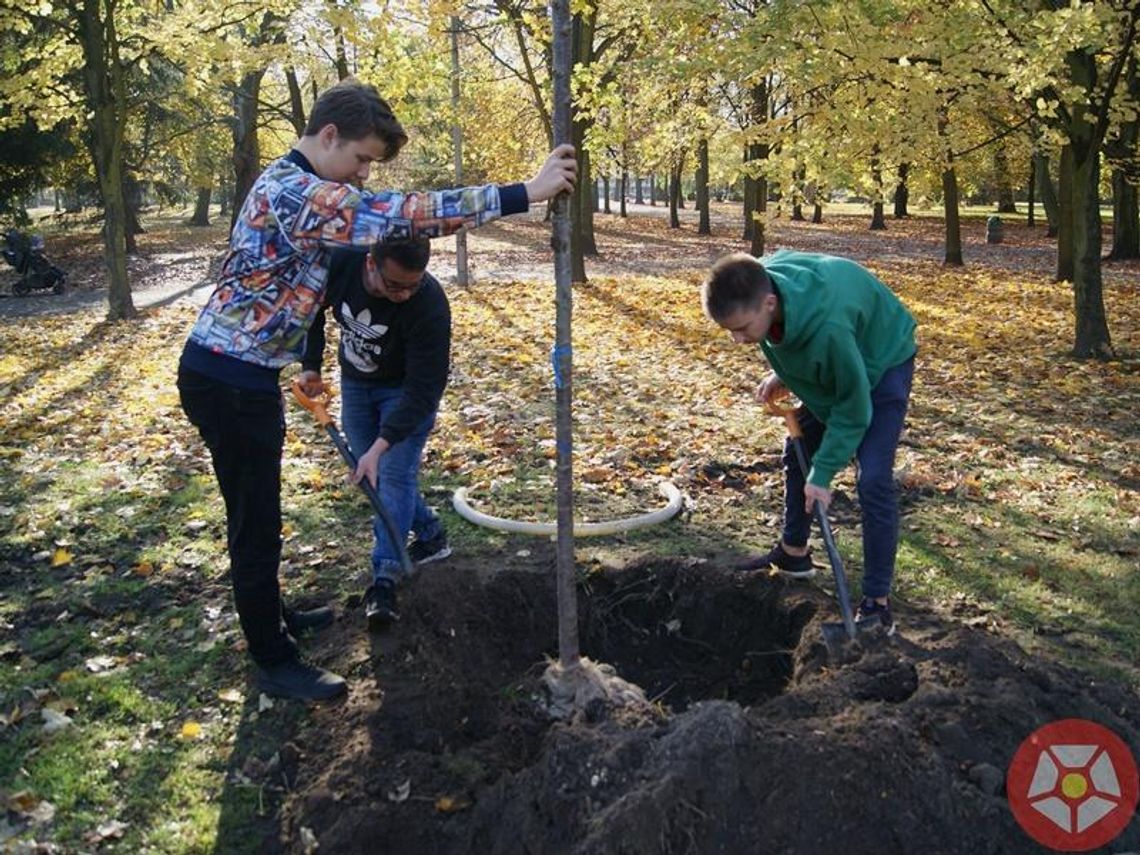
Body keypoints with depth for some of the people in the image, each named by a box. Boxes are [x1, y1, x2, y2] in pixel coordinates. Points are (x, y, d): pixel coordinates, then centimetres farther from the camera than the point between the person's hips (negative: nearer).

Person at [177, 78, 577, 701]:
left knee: (259, 513, 22)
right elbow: (395, 215, -33)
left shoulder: (299, 189, 12)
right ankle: (273, 663, 13)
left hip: (245, 375, 10)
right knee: (255, 522, 1)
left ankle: (269, 615, 40)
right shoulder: (294, 192, -23)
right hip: (227, 379, -10)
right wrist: (522, 194, -33)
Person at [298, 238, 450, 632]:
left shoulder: (430, 305, -38)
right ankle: (430, 536, 27)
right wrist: (310, 365, -12)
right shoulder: (338, 262, -27)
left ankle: (384, 578, -6)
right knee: (370, 472, 10)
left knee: (394, 474, -13)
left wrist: (380, 446, -39)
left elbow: (422, 390, -34)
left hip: (406, 388, -5)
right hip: (355, 381, 5)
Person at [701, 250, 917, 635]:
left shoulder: (827, 327, -45)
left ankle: (877, 602, -9)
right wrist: (783, 375, -7)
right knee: (797, 452, 14)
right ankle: (794, 553, 32)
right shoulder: (761, 281, -24)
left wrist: (822, 474, -24)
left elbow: (853, 408, -30)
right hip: (831, 368, 8)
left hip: (882, 363, -8)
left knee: (873, 480, -16)